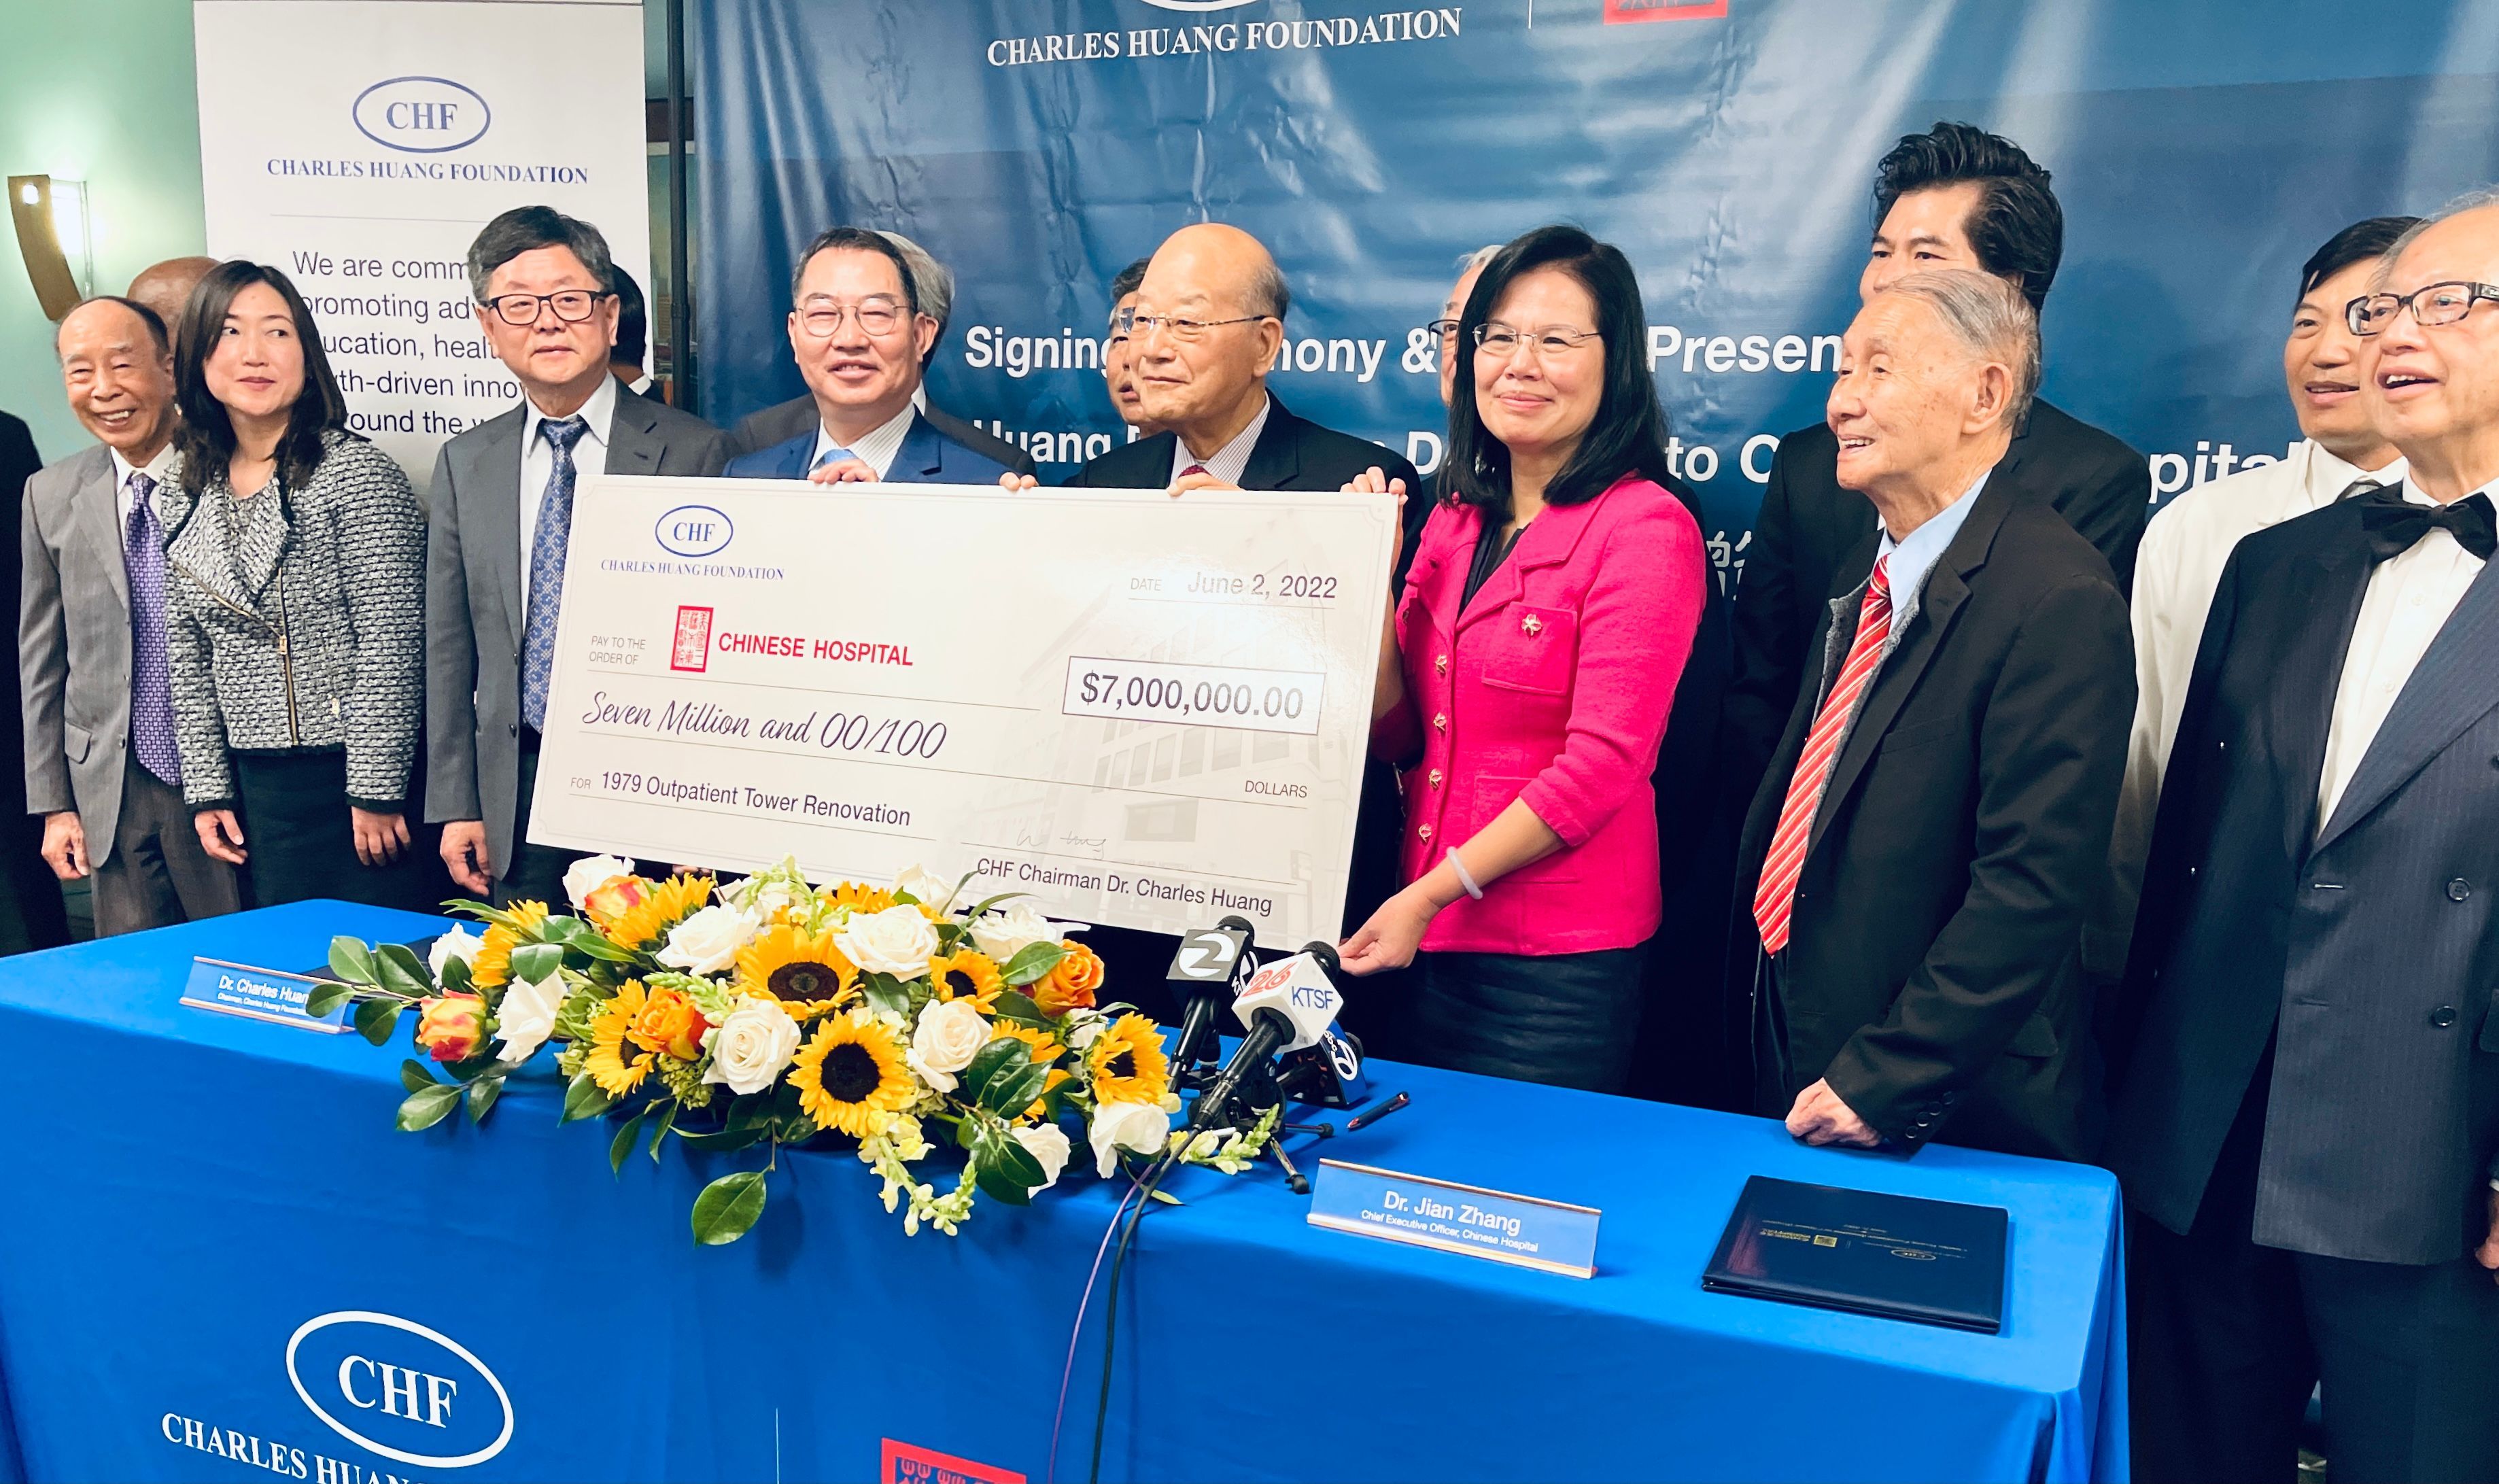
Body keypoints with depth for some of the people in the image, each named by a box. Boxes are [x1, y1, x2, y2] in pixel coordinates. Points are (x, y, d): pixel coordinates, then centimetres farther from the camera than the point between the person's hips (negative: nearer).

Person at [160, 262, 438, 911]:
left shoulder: (355, 473, -10)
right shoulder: (189, 496, 8)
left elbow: (392, 644, -14)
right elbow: (189, 655, 12)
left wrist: (376, 792, -15)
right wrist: (206, 789, 8)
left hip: (364, 774, -5)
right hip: (260, 789, 6)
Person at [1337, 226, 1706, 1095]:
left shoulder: (1646, 526, -12)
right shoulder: (1456, 519, 8)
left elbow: (1601, 764, -17)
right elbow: (1398, 739, 6)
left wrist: (1429, 894, -16)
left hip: (1560, 959, -6)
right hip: (1430, 942, 6)